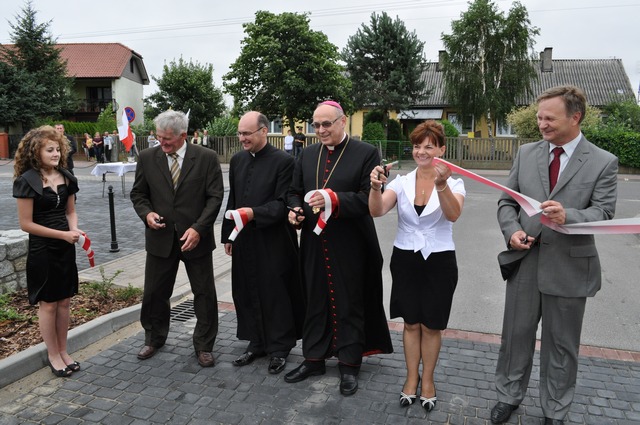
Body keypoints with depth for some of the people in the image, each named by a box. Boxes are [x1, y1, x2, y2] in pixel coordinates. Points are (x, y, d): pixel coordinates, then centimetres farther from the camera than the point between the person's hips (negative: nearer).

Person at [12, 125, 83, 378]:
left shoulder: (66, 177, 4)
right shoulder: (27, 181, -13)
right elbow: (26, 224, -13)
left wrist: (74, 229, -6)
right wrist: (63, 234, -16)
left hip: (65, 248, 5)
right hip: (42, 250, -5)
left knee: (64, 302, 12)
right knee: (48, 304, 6)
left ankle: (63, 351, 26)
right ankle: (53, 355, 22)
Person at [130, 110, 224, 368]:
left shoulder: (207, 158, -7)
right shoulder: (147, 158, 1)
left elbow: (215, 197, -8)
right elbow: (138, 193, 9)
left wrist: (198, 228, -18)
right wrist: (147, 213, -12)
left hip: (196, 237, -2)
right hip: (160, 238, 2)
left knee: (205, 294, 6)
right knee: (155, 293, 14)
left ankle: (203, 346, 24)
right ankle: (154, 339, 37)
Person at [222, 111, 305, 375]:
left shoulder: (283, 161, -10)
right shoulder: (237, 160, 10)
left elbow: (283, 203, -13)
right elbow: (232, 200, 15)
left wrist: (254, 213, -25)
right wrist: (228, 235, 14)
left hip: (272, 242, -6)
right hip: (244, 241, 6)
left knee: (275, 296, 5)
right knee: (246, 293, 13)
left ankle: (279, 348, 22)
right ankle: (257, 343, 30)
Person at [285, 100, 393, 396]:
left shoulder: (367, 153, -7)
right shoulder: (307, 155, 10)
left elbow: (370, 199, -15)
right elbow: (294, 191, 16)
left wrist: (334, 199, -27)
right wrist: (294, 209, -6)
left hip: (349, 246, -4)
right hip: (314, 243, 5)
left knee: (349, 305, 9)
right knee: (315, 302, 15)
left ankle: (349, 366, 26)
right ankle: (313, 359, 33)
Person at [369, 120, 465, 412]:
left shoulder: (453, 183, -6)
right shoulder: (401, 182, -2)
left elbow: (453, 214, -26)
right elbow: (377, 211, -16)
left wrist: (442, 185, -43)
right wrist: (375, 187, -36)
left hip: (439, 262, -1)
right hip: (405, 260, 2)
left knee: (431, 325, 11)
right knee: (411, 323, 13)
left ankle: (428, 379, 31)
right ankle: (412, 377, 31)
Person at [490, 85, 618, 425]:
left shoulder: (603, 163, -5)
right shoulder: (526, 153, 4)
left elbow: (604, 212, -11)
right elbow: (506, 201, 7)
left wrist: (568, 216, -31)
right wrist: (512, 229, -11)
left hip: (568, 267, -2)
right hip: (524, 261, 2)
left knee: (561, 345, 13)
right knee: (516, 335, 14)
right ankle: (509, 396, 36)